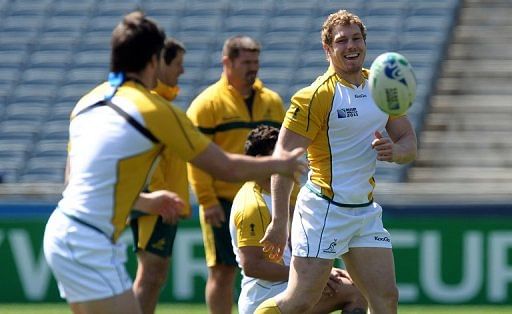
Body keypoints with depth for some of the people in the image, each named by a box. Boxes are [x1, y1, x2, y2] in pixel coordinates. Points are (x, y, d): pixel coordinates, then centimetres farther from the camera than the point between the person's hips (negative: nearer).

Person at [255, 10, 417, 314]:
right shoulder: (317, 96, -12)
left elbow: (409, 143, 13)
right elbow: (283, 157, -15)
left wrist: (394, 150, -13)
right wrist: (279, 221, -20)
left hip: (366, 211, 6)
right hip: (324, 210, -6)